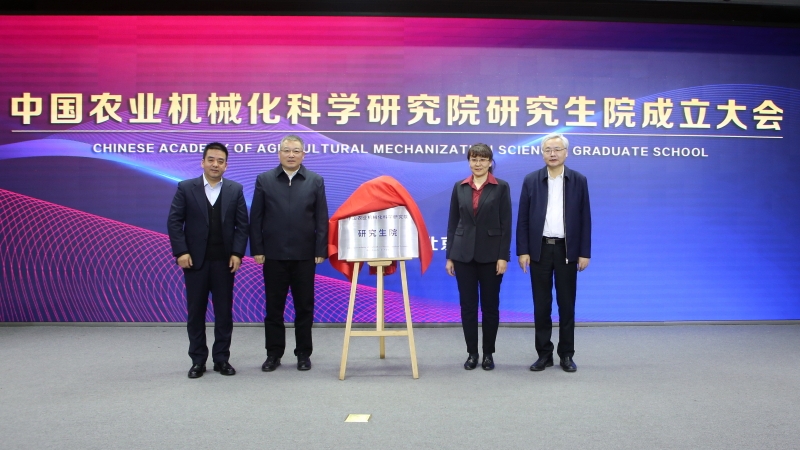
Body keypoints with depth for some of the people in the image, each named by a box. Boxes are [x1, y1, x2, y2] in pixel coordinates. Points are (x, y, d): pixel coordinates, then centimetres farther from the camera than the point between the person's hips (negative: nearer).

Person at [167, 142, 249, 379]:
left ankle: (222, 358, 17)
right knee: (196, 311, 6)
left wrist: (237, 253, -7)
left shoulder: (235, 190, 5)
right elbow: (174, 222, -1)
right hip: (195, 261, -1)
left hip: (224, 261, 1)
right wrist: (181, 252, -10)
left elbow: (242, 224, 2)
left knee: (224, 311, 6)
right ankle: (198, 360, 17)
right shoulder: (185, 188, 2)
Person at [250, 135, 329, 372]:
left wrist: (321, 251, -3)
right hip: (274, 255, 0)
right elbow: (256, 218, 4)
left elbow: (321, 219, 3)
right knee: (274, 307, 7)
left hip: (304, 255, 0)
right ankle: (273, 354, 18)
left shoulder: (315, 181, 5)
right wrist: (257, 249, -2)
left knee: (304, 307, 7)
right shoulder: (264, 180, 5)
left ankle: (303, 353, 18)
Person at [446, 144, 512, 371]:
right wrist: (449, 256, 3)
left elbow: (506, 224, -4)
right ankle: (472, 353, 17)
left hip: (490, 254, -2)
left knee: (490, 305, 6)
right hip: (464, 254, 2)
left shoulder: (501, 187, -1)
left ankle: (488, 354, 18)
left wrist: (503, 256, -10)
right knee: (467, 305, 6)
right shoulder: (459, 187, 6)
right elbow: (453, 222, 7)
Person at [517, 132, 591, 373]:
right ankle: (544, 354, 15)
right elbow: (523, 219, 2)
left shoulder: (579, 180, 3)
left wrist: (584, 253, -3)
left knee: (566, 304, 6)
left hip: (567, 250, 0)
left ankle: (566, 354, 17)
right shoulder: (531, 180, 3)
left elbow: (585, 219, 2)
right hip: (540, 249, 1)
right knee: (541, 304, 5)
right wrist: (523, 251, -4)